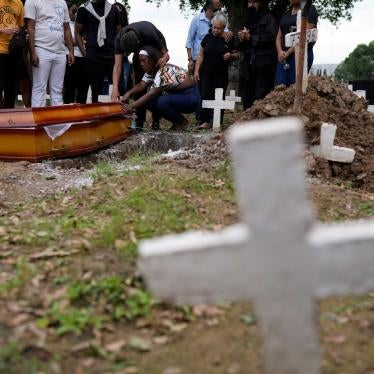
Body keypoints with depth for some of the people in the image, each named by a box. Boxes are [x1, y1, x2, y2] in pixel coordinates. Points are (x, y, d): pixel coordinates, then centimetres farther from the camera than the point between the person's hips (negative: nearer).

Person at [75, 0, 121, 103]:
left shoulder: (113, 9, 11)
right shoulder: (84, 9, 4)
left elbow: (119, 33, 15)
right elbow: (78, 33, 7)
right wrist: (84, 53, -4)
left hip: (112, 54, 2)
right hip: (94, 56, -2)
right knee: (96, 91, 4)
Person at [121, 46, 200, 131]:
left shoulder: (164, 70, -25)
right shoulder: (151, 71, 4)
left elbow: (153, 93, -31)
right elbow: (141, 85, -6)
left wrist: (132, 106, -36)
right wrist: (129, 93, -26)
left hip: (190, 96, -9)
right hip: (177, 95, 9)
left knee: (162, 101, -33)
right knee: (148, 101, -7)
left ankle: (182, 122, -6)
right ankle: (177, 122, 4)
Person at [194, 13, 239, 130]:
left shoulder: (229, 40, 2)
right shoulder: (208, 38, 7)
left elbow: (237, 55, 9)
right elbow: (201, 55, 10)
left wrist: (231, 56, -13)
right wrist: (196, 71, 3)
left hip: (221, 75, -1)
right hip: (207, 73, 2)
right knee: (205, 96, -5)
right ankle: (206, 121, -2)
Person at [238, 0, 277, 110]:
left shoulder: (269, 18, 7)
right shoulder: (247, 20, 27)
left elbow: (270, 37, -11)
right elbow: (239, 46, 24)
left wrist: (250, 38, -5)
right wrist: (241, 39, 1)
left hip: (263, 65, -6)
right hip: (247, 65, 6)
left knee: (261, 100, -14)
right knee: (246, 100, 4)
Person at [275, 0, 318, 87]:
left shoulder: (310, 10, 2)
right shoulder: (286, 14, 22)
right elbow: (279, 37, 17)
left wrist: (288, 53, -11)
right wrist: (280, 51, -5)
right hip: (283, 57, 6)